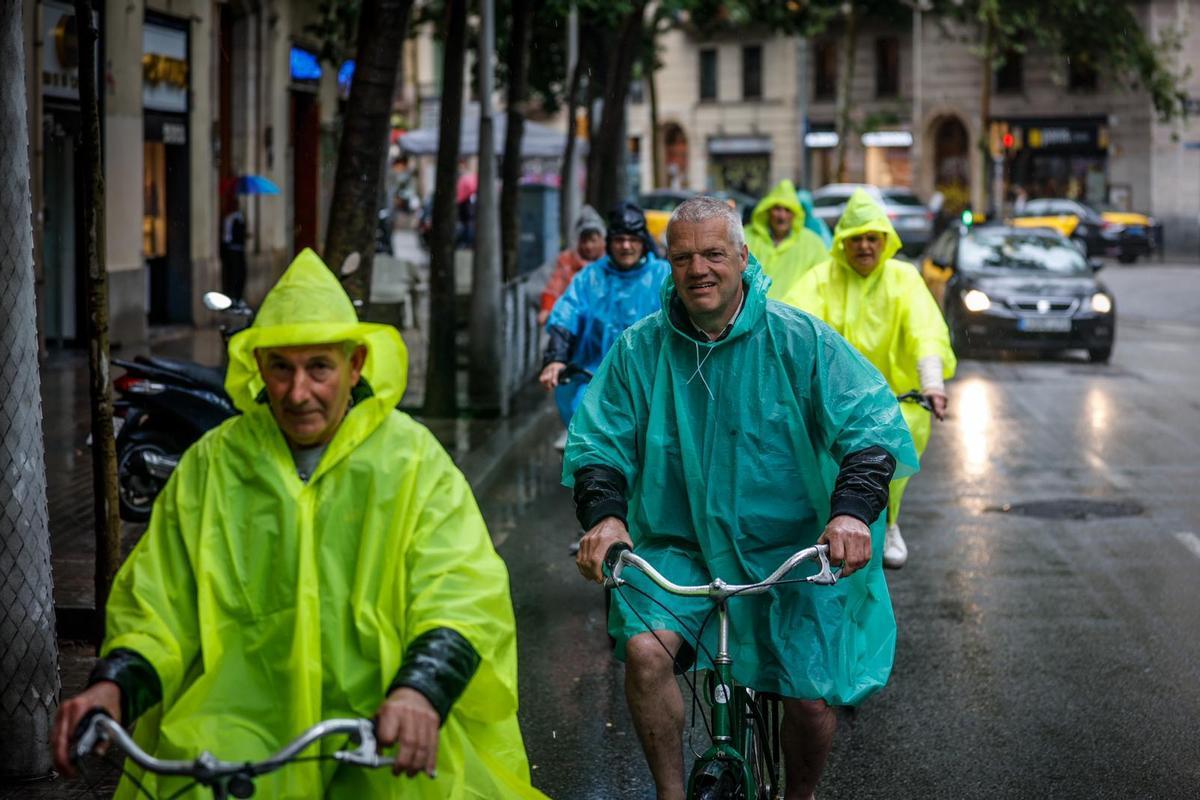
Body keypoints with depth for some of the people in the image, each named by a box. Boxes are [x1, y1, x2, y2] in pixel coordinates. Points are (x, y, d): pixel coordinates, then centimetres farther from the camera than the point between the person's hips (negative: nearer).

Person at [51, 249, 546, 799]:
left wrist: (420, 691, -26)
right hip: (244, 728, 0)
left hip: (378, 733, 0)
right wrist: (113, 687, -9)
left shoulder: (413, 460, 4)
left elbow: (465, 597, -7)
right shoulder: (212, 464, 9)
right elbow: (156, 609, 12)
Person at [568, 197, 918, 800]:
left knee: (813, 697, -12)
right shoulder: (638, 349, 1)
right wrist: (604, 514, -19)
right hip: (678, 548, 1)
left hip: (789, 550, -1)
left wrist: (852, 510, -27)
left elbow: (872, 425, -9)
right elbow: (597, 444, 2)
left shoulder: (799, 339, -5)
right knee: (644, 650, -26)